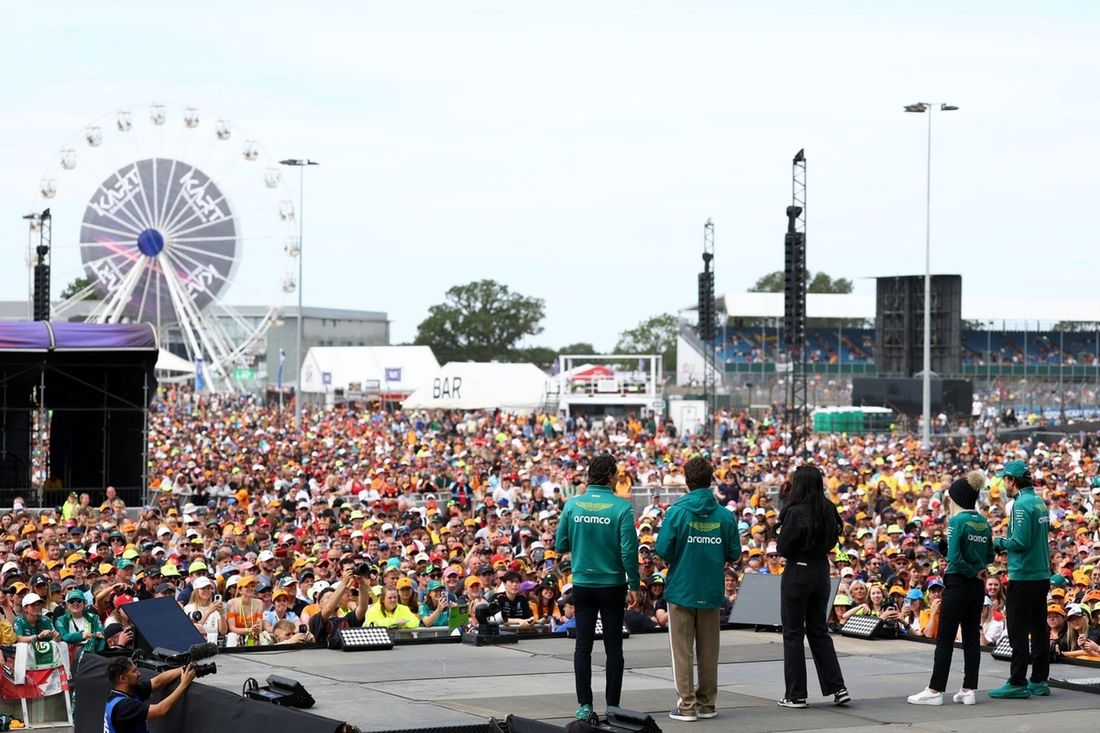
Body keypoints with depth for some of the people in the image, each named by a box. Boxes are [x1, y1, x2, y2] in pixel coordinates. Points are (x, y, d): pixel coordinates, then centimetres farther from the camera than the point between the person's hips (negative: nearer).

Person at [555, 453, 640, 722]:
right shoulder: (621, 507, -12)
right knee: (613, 647, 6)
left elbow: (560, 546, 0)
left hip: (582, 585, 2)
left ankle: (584, 705, 7)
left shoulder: (572, 505, -4)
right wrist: (634, 584, -4)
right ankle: (613, 706, 8)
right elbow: (629, 550, -14)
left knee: (583, 645, 8)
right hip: (612, 585, -2)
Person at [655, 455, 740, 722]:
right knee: (708, 650, 13)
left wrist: (677, 558, 7)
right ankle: (707, 702, 18)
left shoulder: (677, 512, -12)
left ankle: (686, 704, 3)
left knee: (682, 649, 5)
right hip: (712, 591, 3)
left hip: (681, 588, -3)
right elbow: (734, 554, -1)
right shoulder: (724, 515, -5)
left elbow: (663, 550, -15)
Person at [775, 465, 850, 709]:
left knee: (793, 634, 3)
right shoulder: (829, 510, 2)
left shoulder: (795, 512, -17)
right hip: (821, 571, 6)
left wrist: (780, 545, 4)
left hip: (798, 572, -6)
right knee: (819, 631, 16)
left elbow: (783, 548, -15)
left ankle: (796, 695, 6)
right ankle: (838, 688, 9)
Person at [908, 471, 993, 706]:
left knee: (945, 638, -2)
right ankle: (969, 690, 9)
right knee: (972, 636, 9)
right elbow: (989, 556, 12)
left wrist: (972, 571, -8)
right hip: (978, 586, 7)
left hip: (958, 583, -7)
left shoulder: (958, 521, -14)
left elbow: (954, 557, -20)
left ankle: (935, 690, 0)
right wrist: (978, 569, 3)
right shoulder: (984, 523, 8)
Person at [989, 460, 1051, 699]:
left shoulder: (1021, 504, -16)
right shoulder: (1040, 502, 12)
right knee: (1039, 628, 12)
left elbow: (1020, 542, -22)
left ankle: (1018, 683, -4)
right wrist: (1006, 542, 14)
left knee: (1018, 631, -5)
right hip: (1042, 574, 9)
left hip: (1023, 577, -9)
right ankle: (1039, 681, 17)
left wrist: (999, 542, -5)